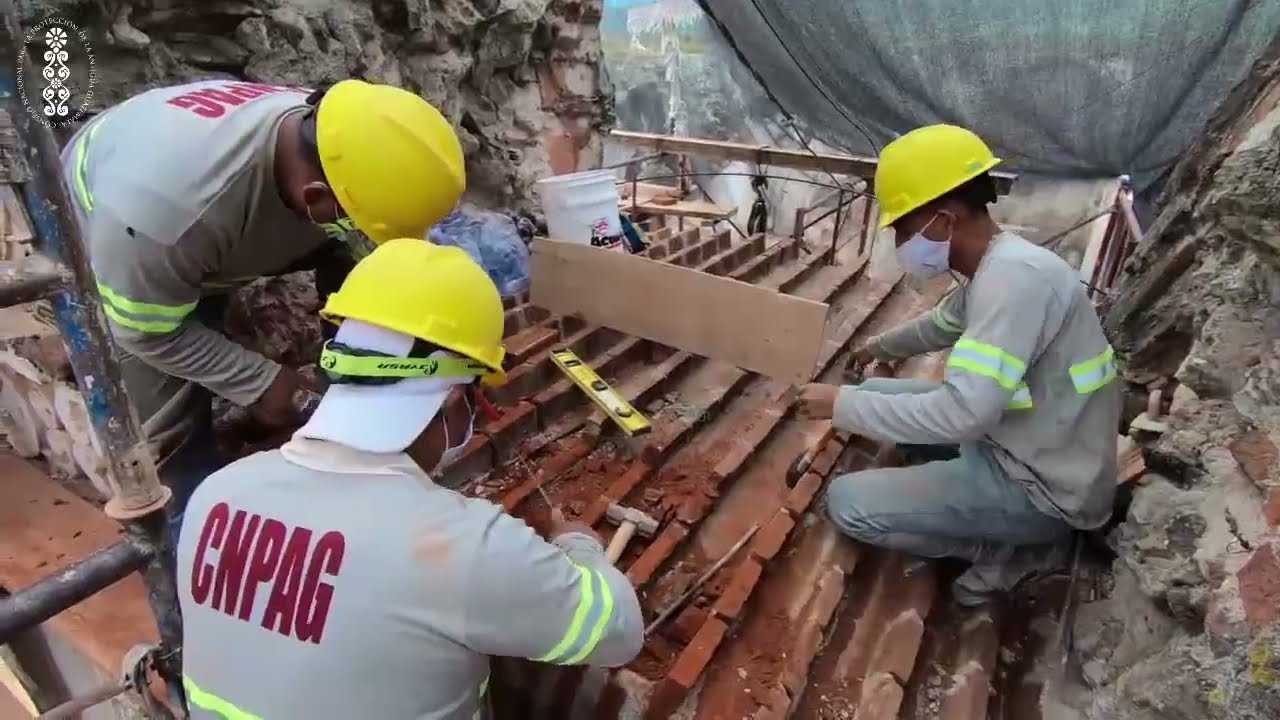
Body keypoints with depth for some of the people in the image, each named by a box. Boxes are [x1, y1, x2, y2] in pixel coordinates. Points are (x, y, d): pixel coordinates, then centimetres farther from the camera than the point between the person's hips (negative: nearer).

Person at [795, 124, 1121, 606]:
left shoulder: (1014, 276, -28)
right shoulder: (993, 267, 3)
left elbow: (963, 412, -36)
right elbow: (944, 326, 25)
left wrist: (843, 405, -25)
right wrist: (883, 347, 42)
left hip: (1045, 486, -9)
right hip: (1020, 444, 9)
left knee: (848, 503, -14)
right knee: (880, 394, 15)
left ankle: (1018, 550, 3)